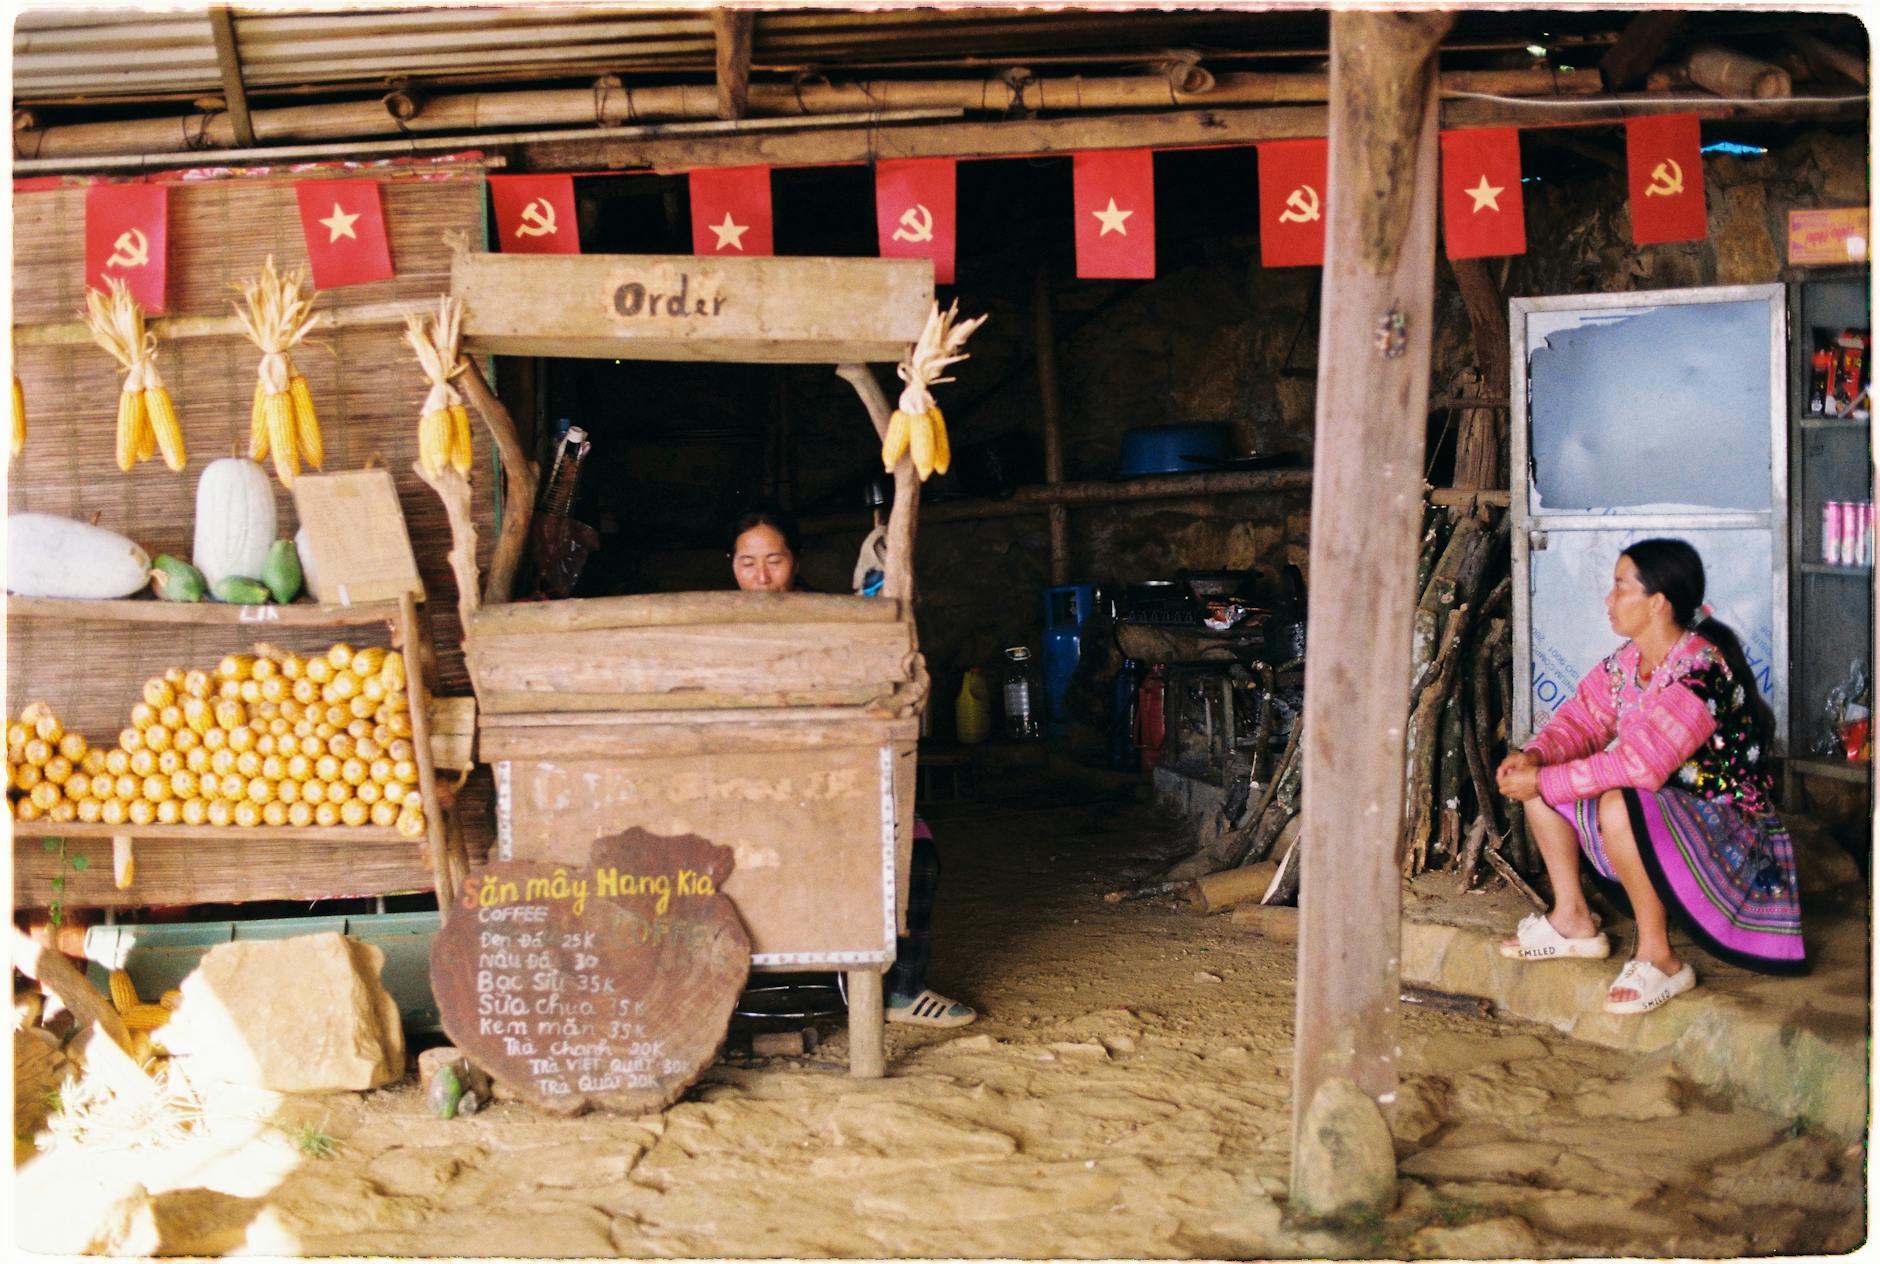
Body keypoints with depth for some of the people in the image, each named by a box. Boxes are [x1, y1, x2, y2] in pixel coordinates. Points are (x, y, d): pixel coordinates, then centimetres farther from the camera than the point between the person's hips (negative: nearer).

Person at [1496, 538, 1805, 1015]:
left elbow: (1638, 765, -33)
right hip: (1656, 814, 9)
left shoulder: (1701, 672, -28)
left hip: (1726, 829, -9)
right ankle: (1573, 920, 9)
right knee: (1539, 779, 3)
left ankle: (1657, 958, -21)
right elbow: (1583, 717, 5)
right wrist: (1536, 756, -17)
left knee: (1619, 806, -37)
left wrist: (1543, 783, -28)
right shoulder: (1627, 661, 0)